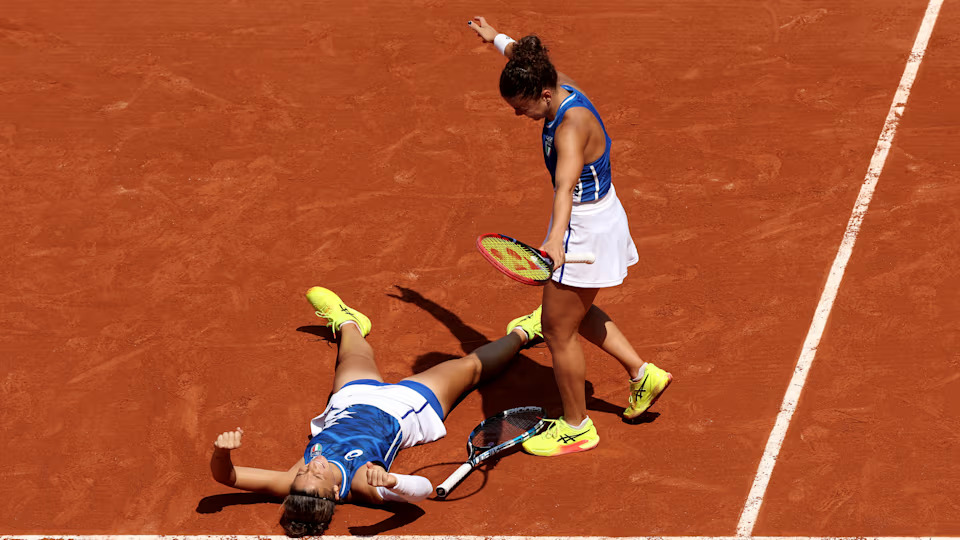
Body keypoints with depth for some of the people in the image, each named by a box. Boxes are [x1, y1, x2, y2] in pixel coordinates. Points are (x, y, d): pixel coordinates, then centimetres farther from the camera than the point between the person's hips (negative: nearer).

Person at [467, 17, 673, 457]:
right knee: (572, 312, 26)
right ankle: (642, 374, 36)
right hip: (592, 221, 10)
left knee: (558, 329, 2)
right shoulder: (560, 86, -4)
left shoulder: (572, 126, -31)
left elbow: (566, 188, -46)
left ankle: (577, 427, 19)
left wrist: (555, 239, -61)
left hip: (586, 231, -10)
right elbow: (524, 58, 19)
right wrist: (497, 39, 37)